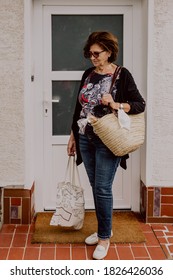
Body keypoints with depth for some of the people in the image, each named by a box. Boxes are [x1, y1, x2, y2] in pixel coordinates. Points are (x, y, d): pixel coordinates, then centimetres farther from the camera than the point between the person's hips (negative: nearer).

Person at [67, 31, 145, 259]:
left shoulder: (122, 75, -7)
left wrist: (116, 105, -23)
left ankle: (105, 237, 8)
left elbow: (140, 104, -7)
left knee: (103, 188, -5)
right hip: (86, 139, 6)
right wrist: (73, 136, 16)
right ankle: (104, 229, 27)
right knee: (96, 187, 12)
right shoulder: (88, 75, 10)